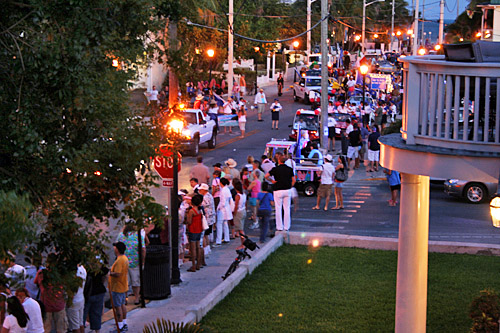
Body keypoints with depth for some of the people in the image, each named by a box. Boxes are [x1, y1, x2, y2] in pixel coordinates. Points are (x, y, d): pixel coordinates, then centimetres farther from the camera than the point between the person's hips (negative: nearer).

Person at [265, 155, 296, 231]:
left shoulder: (275, 169, -4)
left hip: (278, 191, -3)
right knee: (287, 209, 7)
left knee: (278, 209, 3)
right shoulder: (289, 169, 5)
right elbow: (293, 180, 8)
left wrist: (271, 180, 5)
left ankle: (279, 227, 4)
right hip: (287, 191, 3)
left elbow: (266, 176, -10)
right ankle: (286, 227, 10)